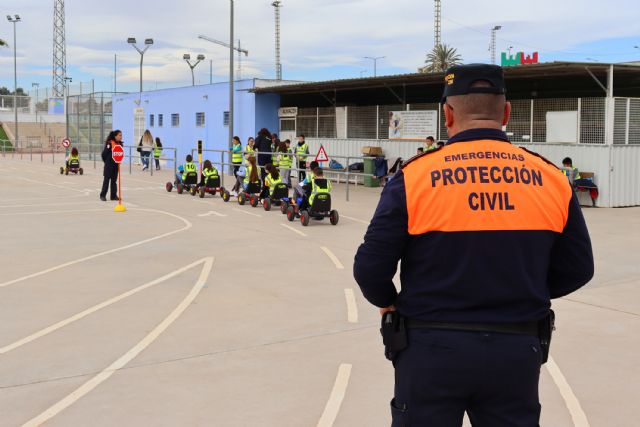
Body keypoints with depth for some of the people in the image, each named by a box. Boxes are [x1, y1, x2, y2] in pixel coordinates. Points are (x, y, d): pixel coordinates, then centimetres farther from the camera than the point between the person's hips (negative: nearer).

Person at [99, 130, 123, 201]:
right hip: (109, 165, -6)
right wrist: (106, 161, -1)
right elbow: (104, 154, -12)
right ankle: (102, 195, 7)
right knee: (106, 179, 0)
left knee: (114, 180, 11)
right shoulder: (109, 143, -16)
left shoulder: (120, 144, 4)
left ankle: (114, 195, 16)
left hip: (116, 165, 6)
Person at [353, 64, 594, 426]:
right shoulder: (550, 178, -3)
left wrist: (389, 302, 11)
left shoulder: (414, 177, -11)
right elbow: (576, 270, 4)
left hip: (432, 347, -2)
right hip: (518, 351, 2)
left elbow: (371, 269, -10)